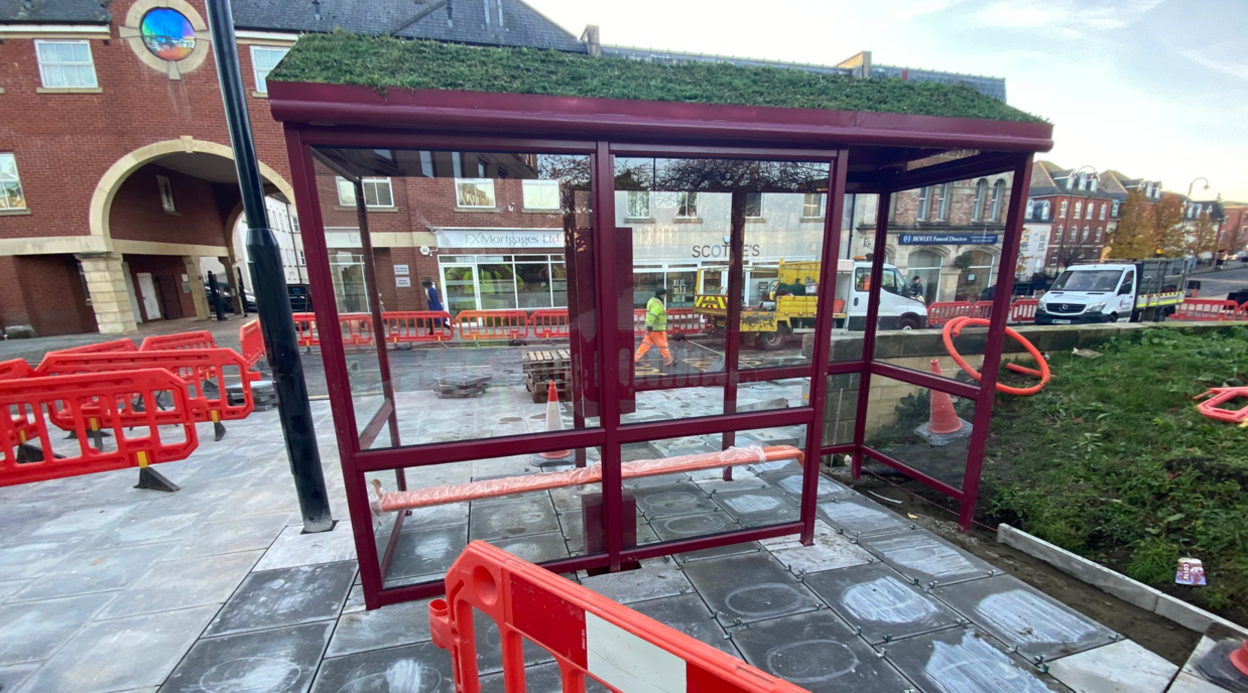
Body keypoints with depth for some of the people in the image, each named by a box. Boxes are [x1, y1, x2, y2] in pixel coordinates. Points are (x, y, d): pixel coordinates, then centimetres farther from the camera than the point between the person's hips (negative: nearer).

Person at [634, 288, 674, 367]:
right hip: (657, 329, -9)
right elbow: (651, 316, -29)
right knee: (662, 345, 2)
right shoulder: (657, 304, -20)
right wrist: (649, 328, -30)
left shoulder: (652, 300, 12)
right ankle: (669, 361, 13)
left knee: (646, 343, 11)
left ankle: (636, 358, 10)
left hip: (652, 328, 9)